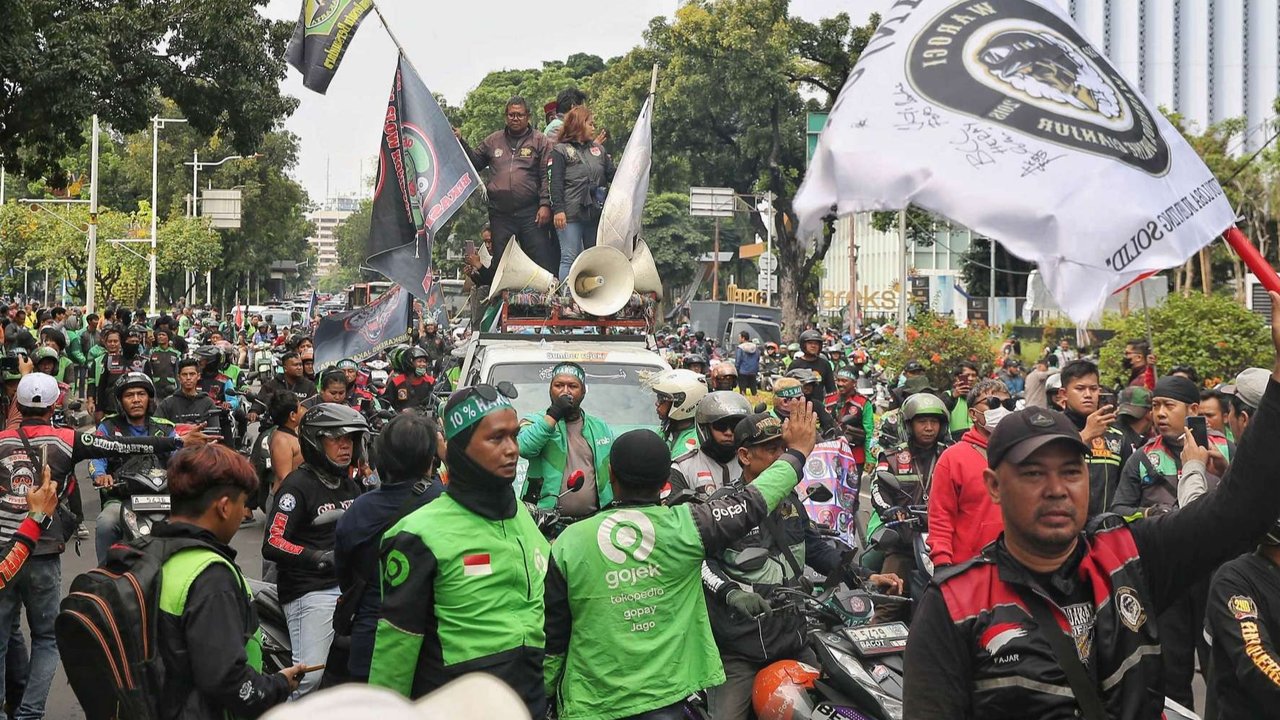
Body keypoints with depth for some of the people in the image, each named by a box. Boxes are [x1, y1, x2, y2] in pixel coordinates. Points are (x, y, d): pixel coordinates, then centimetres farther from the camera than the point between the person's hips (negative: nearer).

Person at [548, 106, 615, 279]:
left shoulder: (598, 149, 18)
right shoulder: (559, 151, 0)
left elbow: (612, 174, 19)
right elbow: (554, 183, -8)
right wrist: (558, 210, -17)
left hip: (596, 214, 6)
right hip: (571, 215, -6)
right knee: (570, 258, -7)